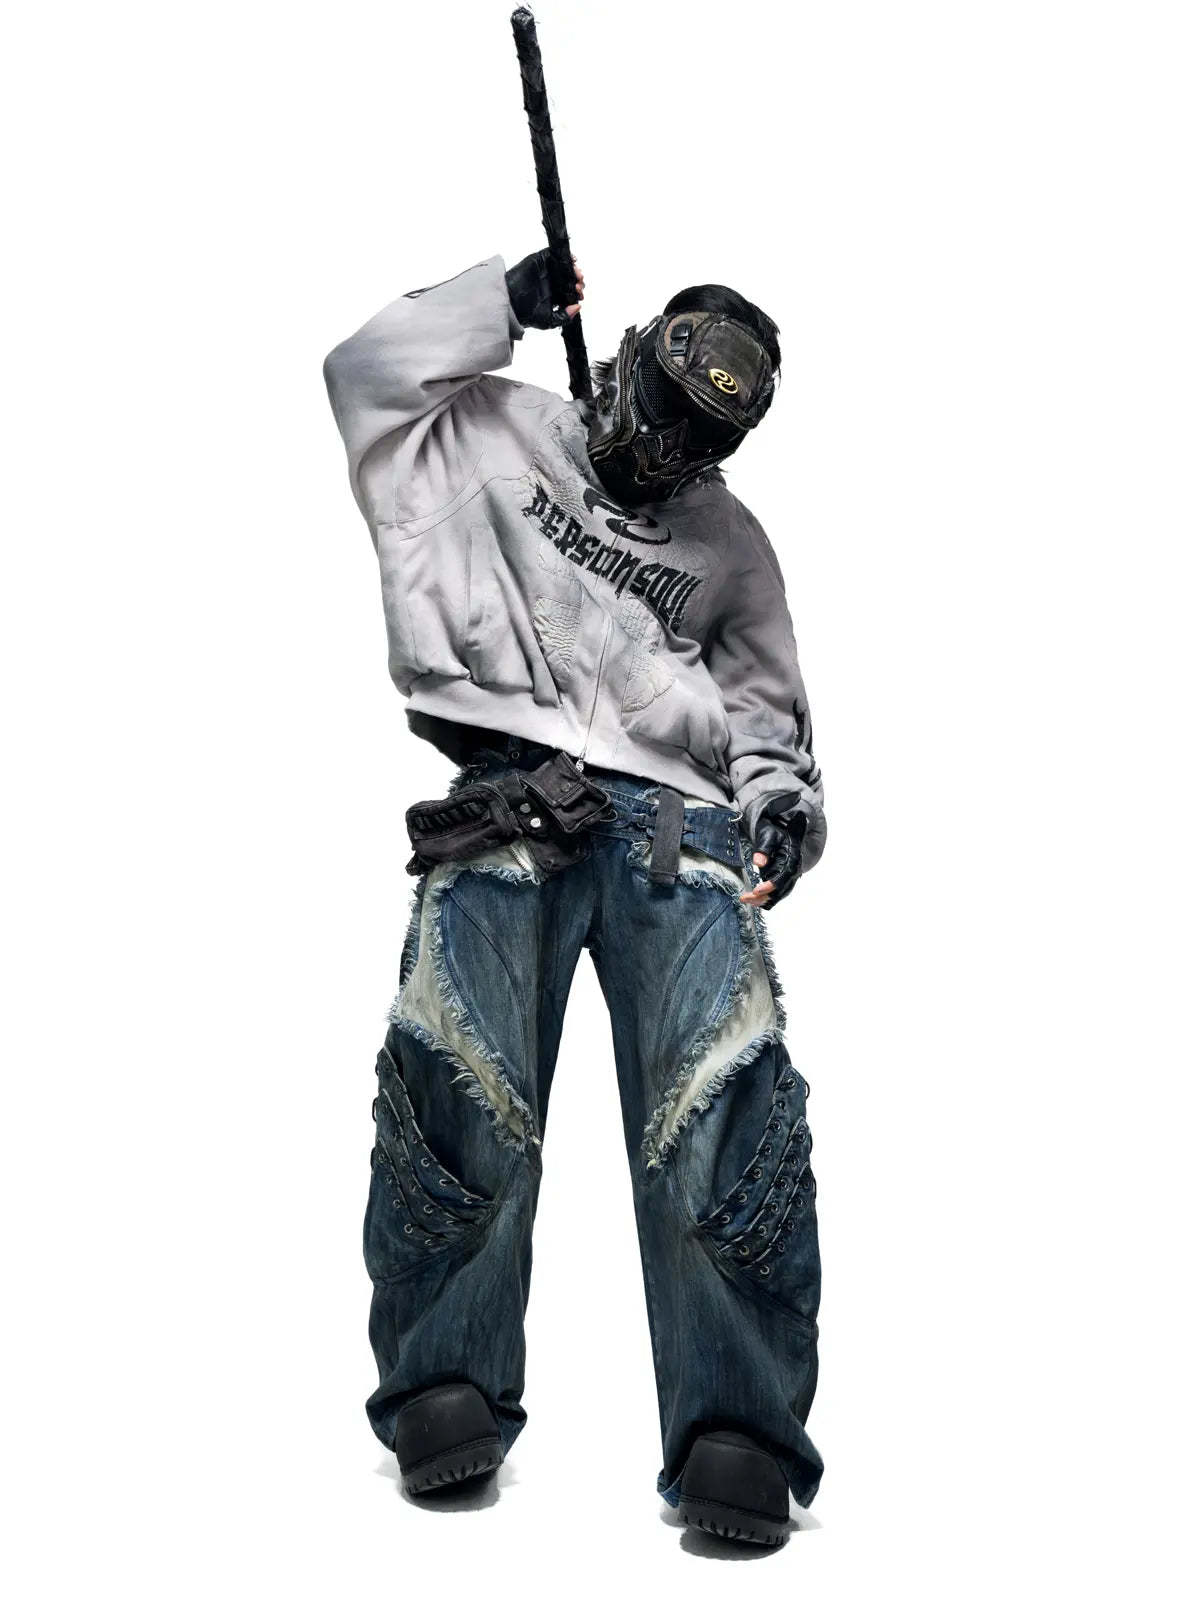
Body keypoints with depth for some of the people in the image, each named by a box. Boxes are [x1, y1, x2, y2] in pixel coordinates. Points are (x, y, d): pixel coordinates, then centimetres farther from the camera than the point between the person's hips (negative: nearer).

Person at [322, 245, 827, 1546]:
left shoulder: (732, 544, 28)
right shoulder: (499, 436, 23)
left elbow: (764, 703, 30)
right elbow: (367, 367, 13)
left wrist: (778, 788, 9)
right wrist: (510, 298, 16)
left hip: (678, 808, 2)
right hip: (508, 794, -1)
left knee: (725, 1075, -23)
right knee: (454, 1052, -25)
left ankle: (739, 1430, -24)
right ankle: (447, 1386, -14)